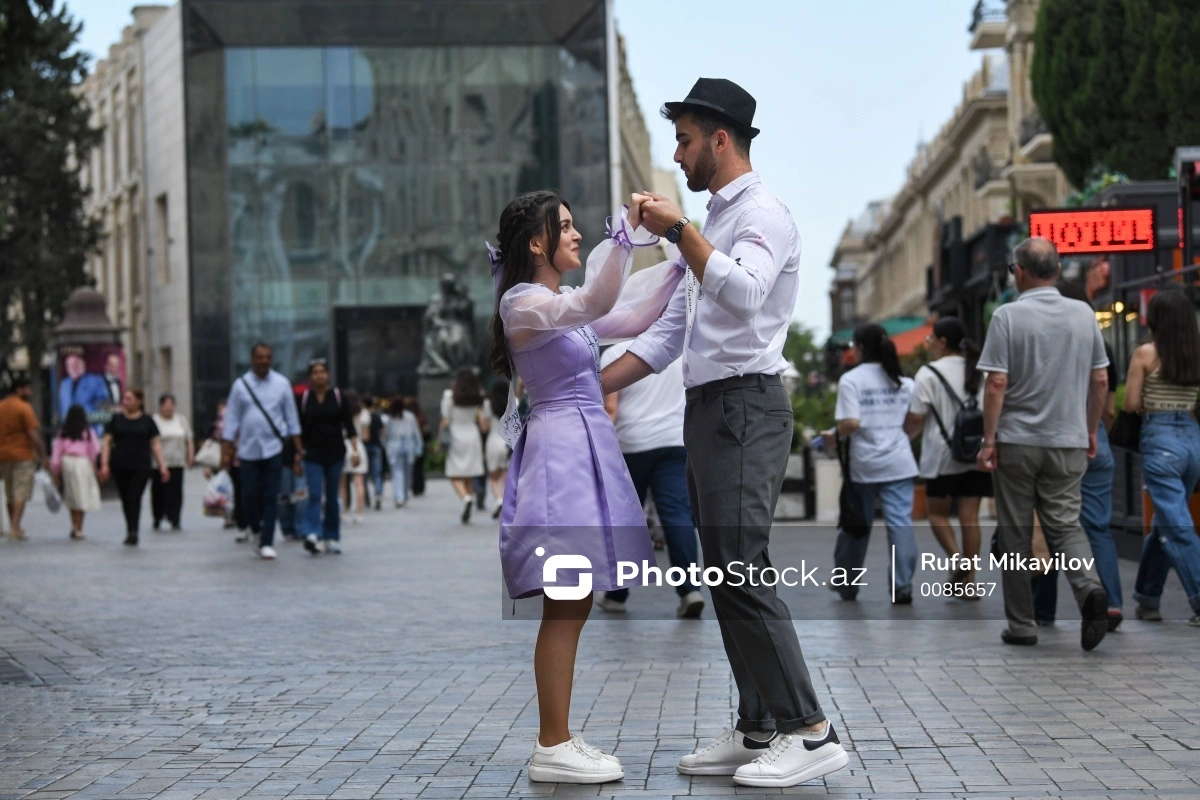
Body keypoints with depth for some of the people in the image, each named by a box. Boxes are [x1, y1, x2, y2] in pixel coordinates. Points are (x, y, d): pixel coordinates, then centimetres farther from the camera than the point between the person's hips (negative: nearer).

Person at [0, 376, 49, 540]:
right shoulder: (24, 408, -11)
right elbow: (33, 435, -15)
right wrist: (42, 456, -8)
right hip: (22, 455, -7)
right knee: (21, 493, -5)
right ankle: (15, 527, -13)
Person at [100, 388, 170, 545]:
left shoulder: (147, 421, 6)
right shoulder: (116, 420, 8)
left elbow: (155, 444, 7)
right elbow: (107, 442, 6)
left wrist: (162, 466, 0)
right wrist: (104, 464, -4)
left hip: (141, 467, -2)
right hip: (120, 467, 2)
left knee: (135, 498, -11)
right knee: (126, 499, 7)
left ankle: (133, 532, -16)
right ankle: (130, 531, 17)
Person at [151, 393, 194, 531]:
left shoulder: (182, 420, 11)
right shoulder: (153, 421, -1)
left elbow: (189, 441, 13)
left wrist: (190, 458, 5)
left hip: (177, 464, 2)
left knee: (175, 493, -3)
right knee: (158, 492, 2)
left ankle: (174, 521, -3)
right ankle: (157, 519, 16)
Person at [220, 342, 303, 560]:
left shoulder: (282, 384, 2)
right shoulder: (240, 385, 2)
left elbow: (291, 417, 5)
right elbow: (232, 420, 3)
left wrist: (297, 449, 1)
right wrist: (226, 451, -1)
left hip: (273, 447, -1)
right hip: (248, 449, 1)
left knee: (271, 497, -2)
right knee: (250, 495, 1)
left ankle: (266, 543, 3)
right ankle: (257, 529, 26)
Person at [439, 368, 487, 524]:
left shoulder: (450, 396, -5)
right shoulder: (478, 398, 4)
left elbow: (445, 420, -7)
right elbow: (483, 424, -1)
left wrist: (440, 439, -1)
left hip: (456, 437, -3)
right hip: (473, 437, 3)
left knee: (455, 476, 0)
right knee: (469, 477, 9)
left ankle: (466, 499, -28)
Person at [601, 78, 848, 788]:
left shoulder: (763, 212, -7)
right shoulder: (715, 219, 22)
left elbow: (744, 293, -28)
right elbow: (671, 330, 24)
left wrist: (679, 230, -25)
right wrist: (593, 387, 19)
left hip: (745, 408, -10)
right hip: (709, 410, 10)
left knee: (741, 570, -15)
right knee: (727, 576, 9)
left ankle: (811, 731, -12)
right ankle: (759, 730, 14)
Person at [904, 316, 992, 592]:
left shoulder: (929, 374, -8)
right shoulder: (979, 371, 8)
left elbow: (915, 419, -8)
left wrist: (905, 434, 11)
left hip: (943, 456, -4)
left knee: (937, 512, 12)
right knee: (969, 516, 5)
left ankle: (956, 558, -9)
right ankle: (968, 580, 5)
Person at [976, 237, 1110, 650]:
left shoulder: (1008, 316, -9)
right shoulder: (1084, 315, 4)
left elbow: (997, 384, -13)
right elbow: (1100, 381, 8)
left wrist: (988, 440, -7)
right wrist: (1090, 432, 19)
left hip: (1017, 442, -3)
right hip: (1069, 443, 3)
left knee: (1015, 534, 7)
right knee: (1065, 523, 7)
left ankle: (1021, 625, 10)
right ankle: (1089, 586, -21)